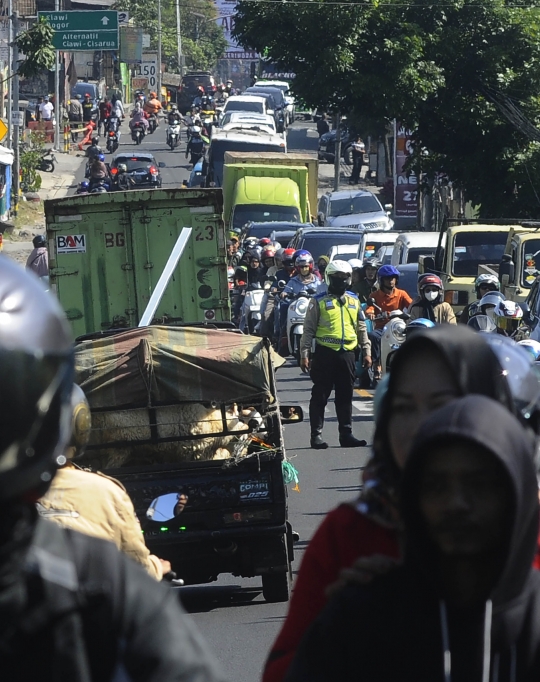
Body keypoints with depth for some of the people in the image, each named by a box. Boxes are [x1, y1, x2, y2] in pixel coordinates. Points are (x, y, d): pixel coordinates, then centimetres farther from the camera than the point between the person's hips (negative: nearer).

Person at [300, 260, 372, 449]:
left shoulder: (354, 301, 13)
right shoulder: (319, 302, 0)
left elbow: (361, 328, 19)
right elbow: (308, 330, 0)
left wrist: (366, 351, 13)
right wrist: (304, 355, -6)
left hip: (347, 354, 4)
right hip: (325, 354, -4)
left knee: (345, 396, 8)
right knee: (320, 395, 0)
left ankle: (346, 434, 13)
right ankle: (316, 435, 3)